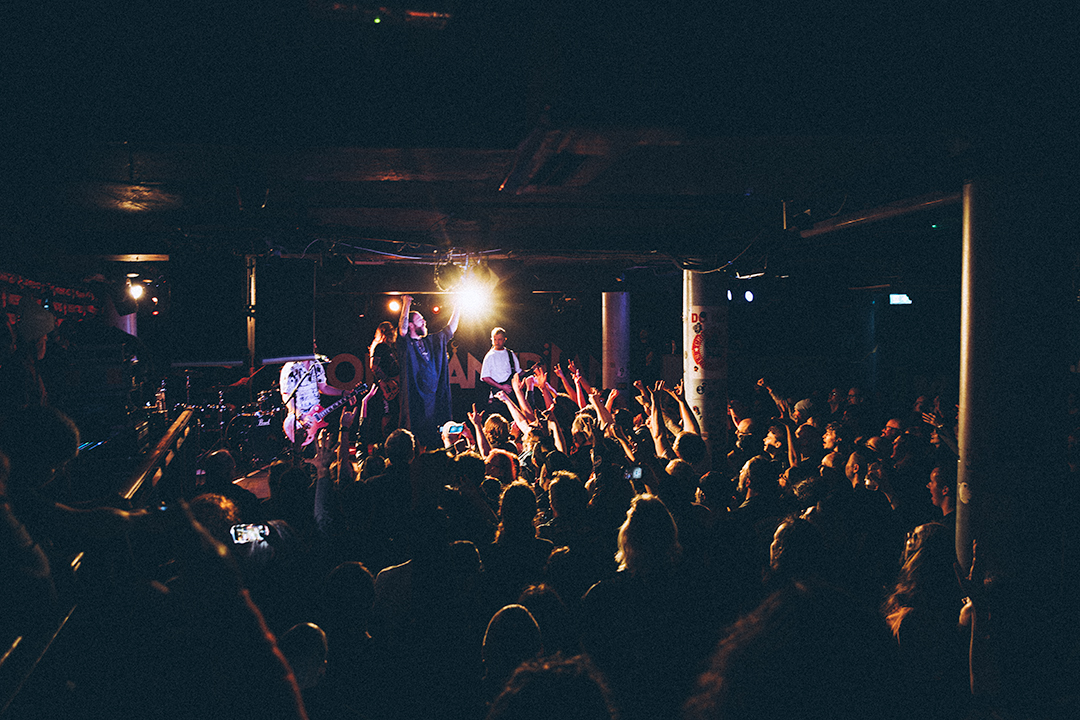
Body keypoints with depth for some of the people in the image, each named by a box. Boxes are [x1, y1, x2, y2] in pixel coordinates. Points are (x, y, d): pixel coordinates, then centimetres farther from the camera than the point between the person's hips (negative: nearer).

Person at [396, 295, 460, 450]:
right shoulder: (406, 344, 0)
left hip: (436, 399, 6)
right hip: (415, 400, -5)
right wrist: (406, 304, -21)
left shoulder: (432, 342, 18)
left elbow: (451, 328, 24)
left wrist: (458, 307, 21)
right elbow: (403, 329, -20)